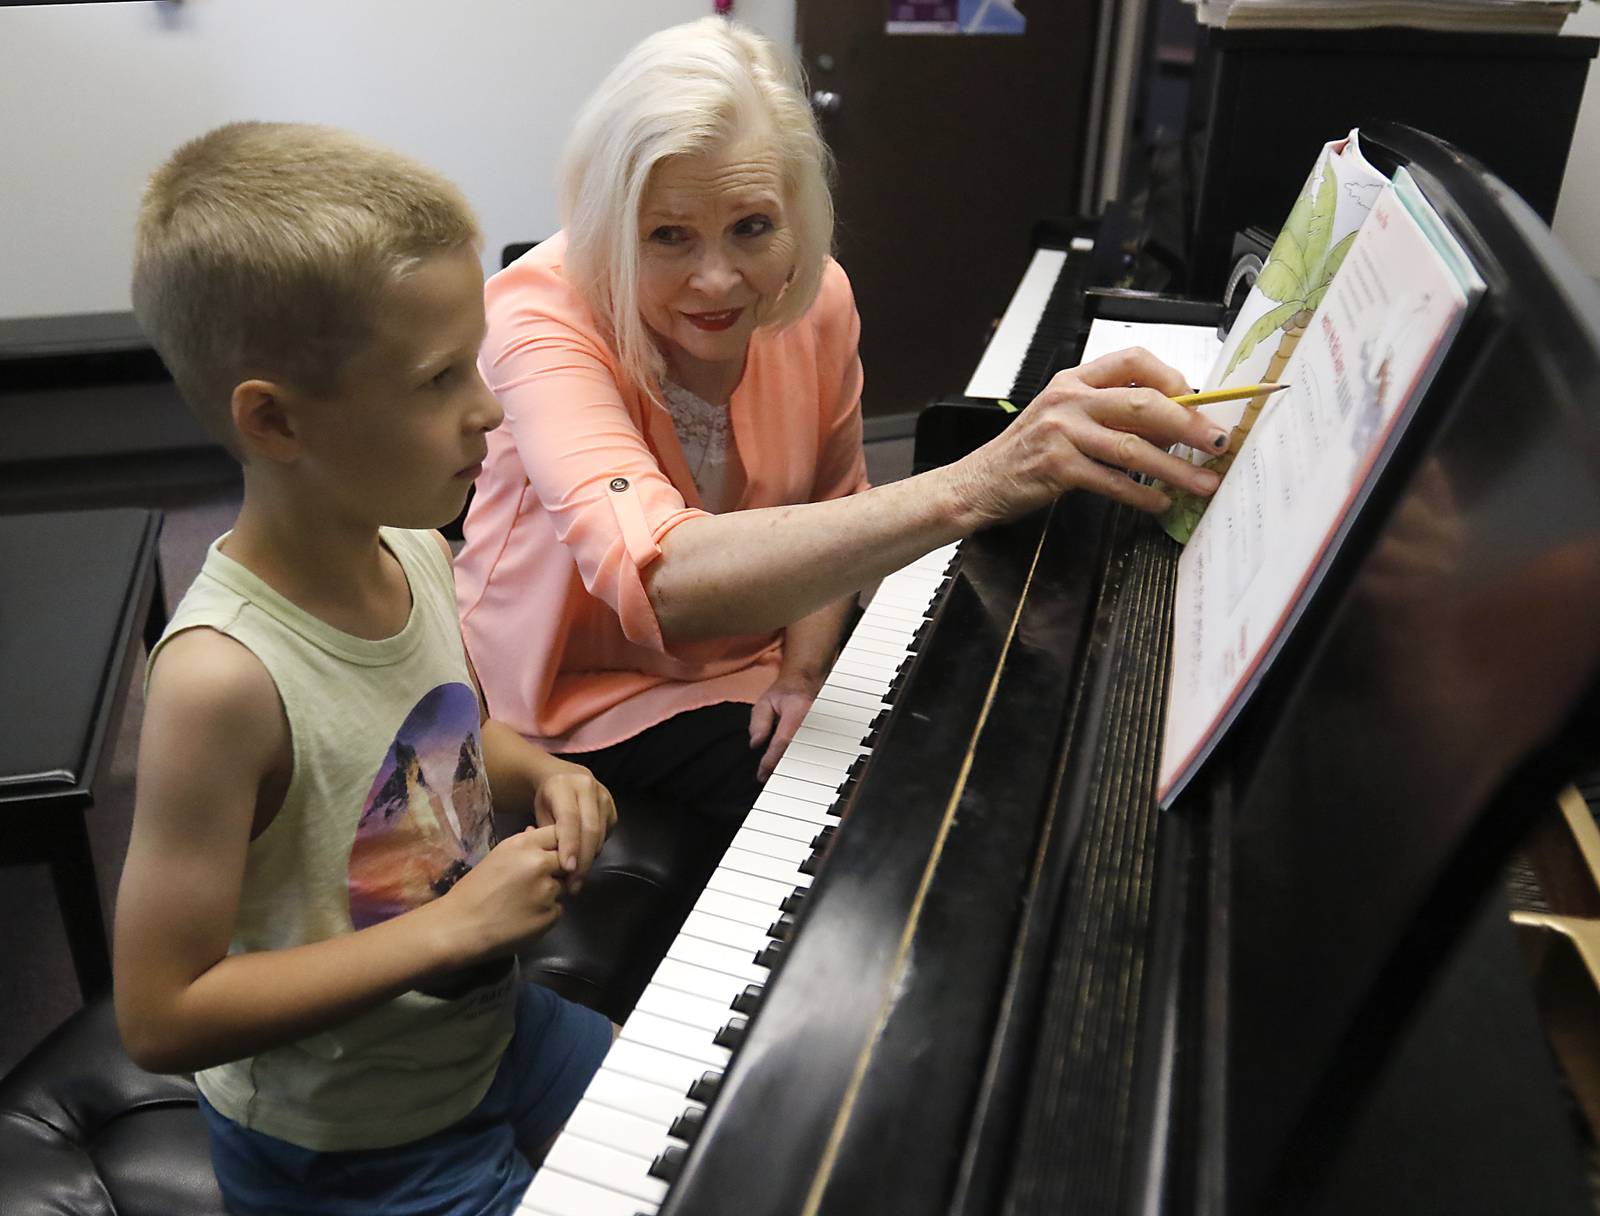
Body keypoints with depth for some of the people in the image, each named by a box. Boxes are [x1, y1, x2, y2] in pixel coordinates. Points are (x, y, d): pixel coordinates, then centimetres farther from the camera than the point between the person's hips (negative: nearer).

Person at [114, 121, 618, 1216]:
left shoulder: (418, 553, -10)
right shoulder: (224, 675, -32)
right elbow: (163, 1019, -26)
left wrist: (538, 774, -10)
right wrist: (454, 923, -27)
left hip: (491, 1032, 7)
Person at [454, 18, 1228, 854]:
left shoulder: (818, 300, -8)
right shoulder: (543, 314, -26)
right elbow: (655, 580, -44)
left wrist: (802, 671, -10)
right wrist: (972, 486, -54)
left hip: (746, 655, 5)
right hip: (579, 695, -4)